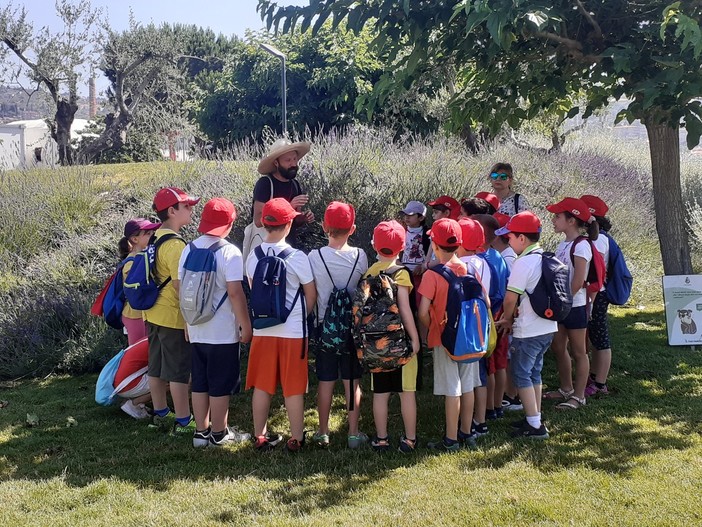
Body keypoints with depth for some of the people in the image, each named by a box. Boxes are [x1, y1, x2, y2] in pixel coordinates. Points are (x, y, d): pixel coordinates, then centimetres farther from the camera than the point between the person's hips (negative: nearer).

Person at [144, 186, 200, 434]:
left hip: (153, 314, 9)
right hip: (174, 318, -9)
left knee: (157, 367, 18)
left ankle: (160, 412, 32)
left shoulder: (155, 239, 8)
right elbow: (180, 285, -24)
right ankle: (183, 422, 9)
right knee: (179, 371, 1)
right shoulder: (175, 245, -21)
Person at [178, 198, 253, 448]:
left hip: (196, 330, 6)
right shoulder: (229, 252, -14)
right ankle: (219, 434, 16)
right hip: (223, 332, -6)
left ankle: (201, 431, 22)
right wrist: (246, 325, -9)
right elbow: (235, 292, -18)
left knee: (200, 383, 14)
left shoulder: (189, 249, 4)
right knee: (221, 385, 6)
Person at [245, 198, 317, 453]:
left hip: (262, 330, 4)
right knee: (294, 388, 6)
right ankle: (296, 439, 15)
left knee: (261, 386, 13)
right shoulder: (297, 257, -13)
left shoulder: (253, 257, -2)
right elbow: (311, 294, -4)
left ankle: (260, 437, 23)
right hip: (293, 332, -4)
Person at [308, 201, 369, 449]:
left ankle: (323, 433, 19)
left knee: (326, 381, 9)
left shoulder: (315, 257, -10)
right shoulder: (360, 256, -8)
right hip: (353, 325, 0)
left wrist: (312, 320, 10)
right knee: (352, 382, 9)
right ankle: (354, 433, 15)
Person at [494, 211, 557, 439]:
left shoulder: (523, 262, -18)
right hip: (548, 328, 9)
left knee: (521, 374, 2)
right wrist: (513, 317, 11)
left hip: (528, 332, -9)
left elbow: (510, 299, -17)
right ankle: (535, 418, 27)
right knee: (534, 373, 19)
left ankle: (535, 425, 3)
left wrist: (507, 320, 2)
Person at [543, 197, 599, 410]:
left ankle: (578, 396, 13)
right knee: (558, 347, 17)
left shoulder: (581, 246, -17)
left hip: (574, 305, -9)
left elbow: (578, 281, -21)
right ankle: (566, 389, 32)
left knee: (578, 352, 4)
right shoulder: (563, 244, 9)